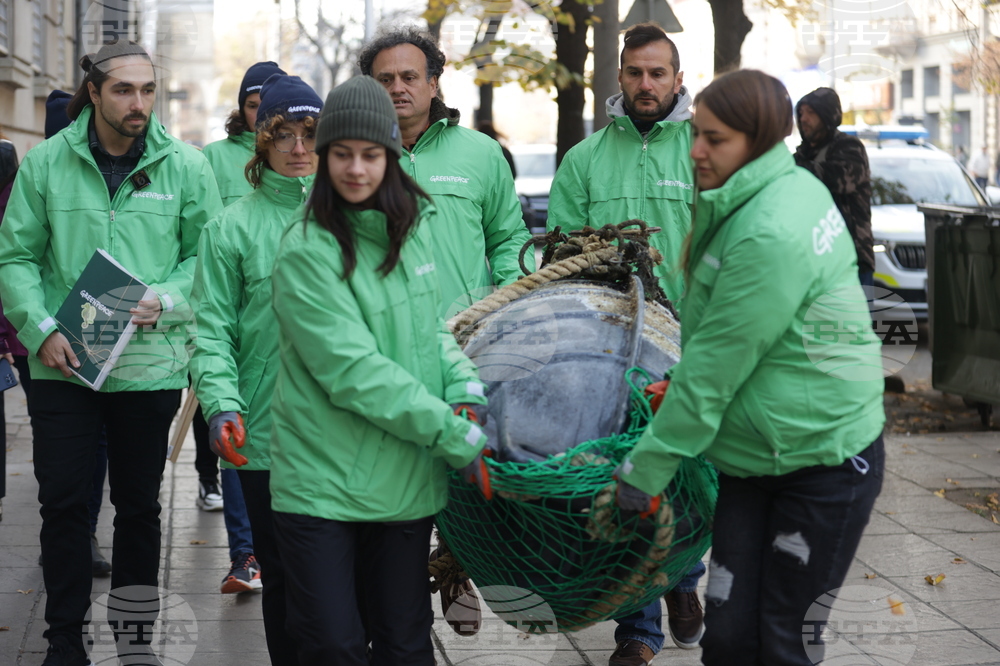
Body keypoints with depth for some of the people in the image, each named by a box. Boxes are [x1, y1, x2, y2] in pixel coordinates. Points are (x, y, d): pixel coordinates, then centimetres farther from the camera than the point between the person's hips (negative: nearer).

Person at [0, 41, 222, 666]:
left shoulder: (185, 165, -1)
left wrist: (166, 302, -14)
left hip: (150, 366, 1)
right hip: (63, 365, 0)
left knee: (139, 503, 12)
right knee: (63, 502, 2)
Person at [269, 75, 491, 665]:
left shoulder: (416, 225, 7)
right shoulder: (307, 251, -13)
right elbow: (355, 371, -19)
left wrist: (465, 384, -4)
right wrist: (458, 438, -19)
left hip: (406, 479, 5)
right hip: (321, 479, -5)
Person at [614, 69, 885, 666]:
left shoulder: (769, 236, -25)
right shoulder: (791, 188, 3)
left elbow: (715, 366, -21)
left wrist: (650, 465, -14)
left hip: (823, 461, -8)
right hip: (754, 459, 8)